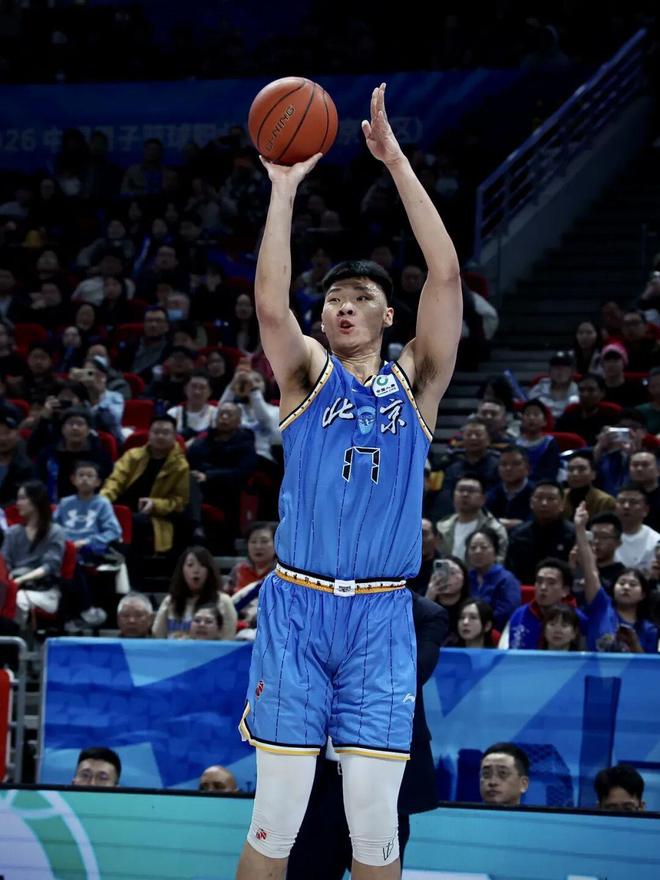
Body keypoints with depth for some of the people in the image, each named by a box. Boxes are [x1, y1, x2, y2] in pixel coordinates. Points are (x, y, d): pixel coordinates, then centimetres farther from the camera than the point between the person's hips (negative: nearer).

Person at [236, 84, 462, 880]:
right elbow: (271, 306, -14)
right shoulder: (308, 377, 6)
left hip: (381, 616, 1)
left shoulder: (415, 382, 8)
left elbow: (445, 275, -5)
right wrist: (283, 188, -17)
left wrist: (397, 163, -8)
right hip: (295, 609, -1)